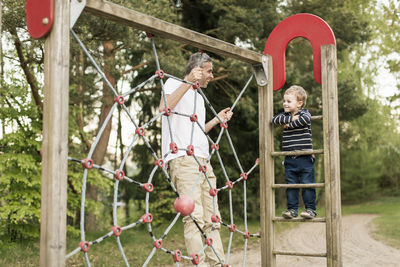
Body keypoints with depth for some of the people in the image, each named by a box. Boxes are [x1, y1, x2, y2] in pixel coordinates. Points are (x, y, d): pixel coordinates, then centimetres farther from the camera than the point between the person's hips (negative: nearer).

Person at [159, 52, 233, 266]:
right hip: (183, 158, -9)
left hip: (203, 161, 9)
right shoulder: (174, 83, 5)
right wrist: (188, 82, -16)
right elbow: (164, 108, -17)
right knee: (194, 217, -17)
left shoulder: (199, 97, 29)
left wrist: (217, 119, 30)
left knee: (212, 218, 5)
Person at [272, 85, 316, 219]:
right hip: (289, 159, 4)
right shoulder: (285, 115, 11)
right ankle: (292, 209, 14)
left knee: (307, 184, -1)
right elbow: (275, 119, -8)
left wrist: (290, 124, -15)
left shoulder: (304, 113, -2)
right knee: (291, 185, 6)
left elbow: (305, 119, -25)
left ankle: (311, 209, 7)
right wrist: (291, 119, -15)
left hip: (305, 158, -4)